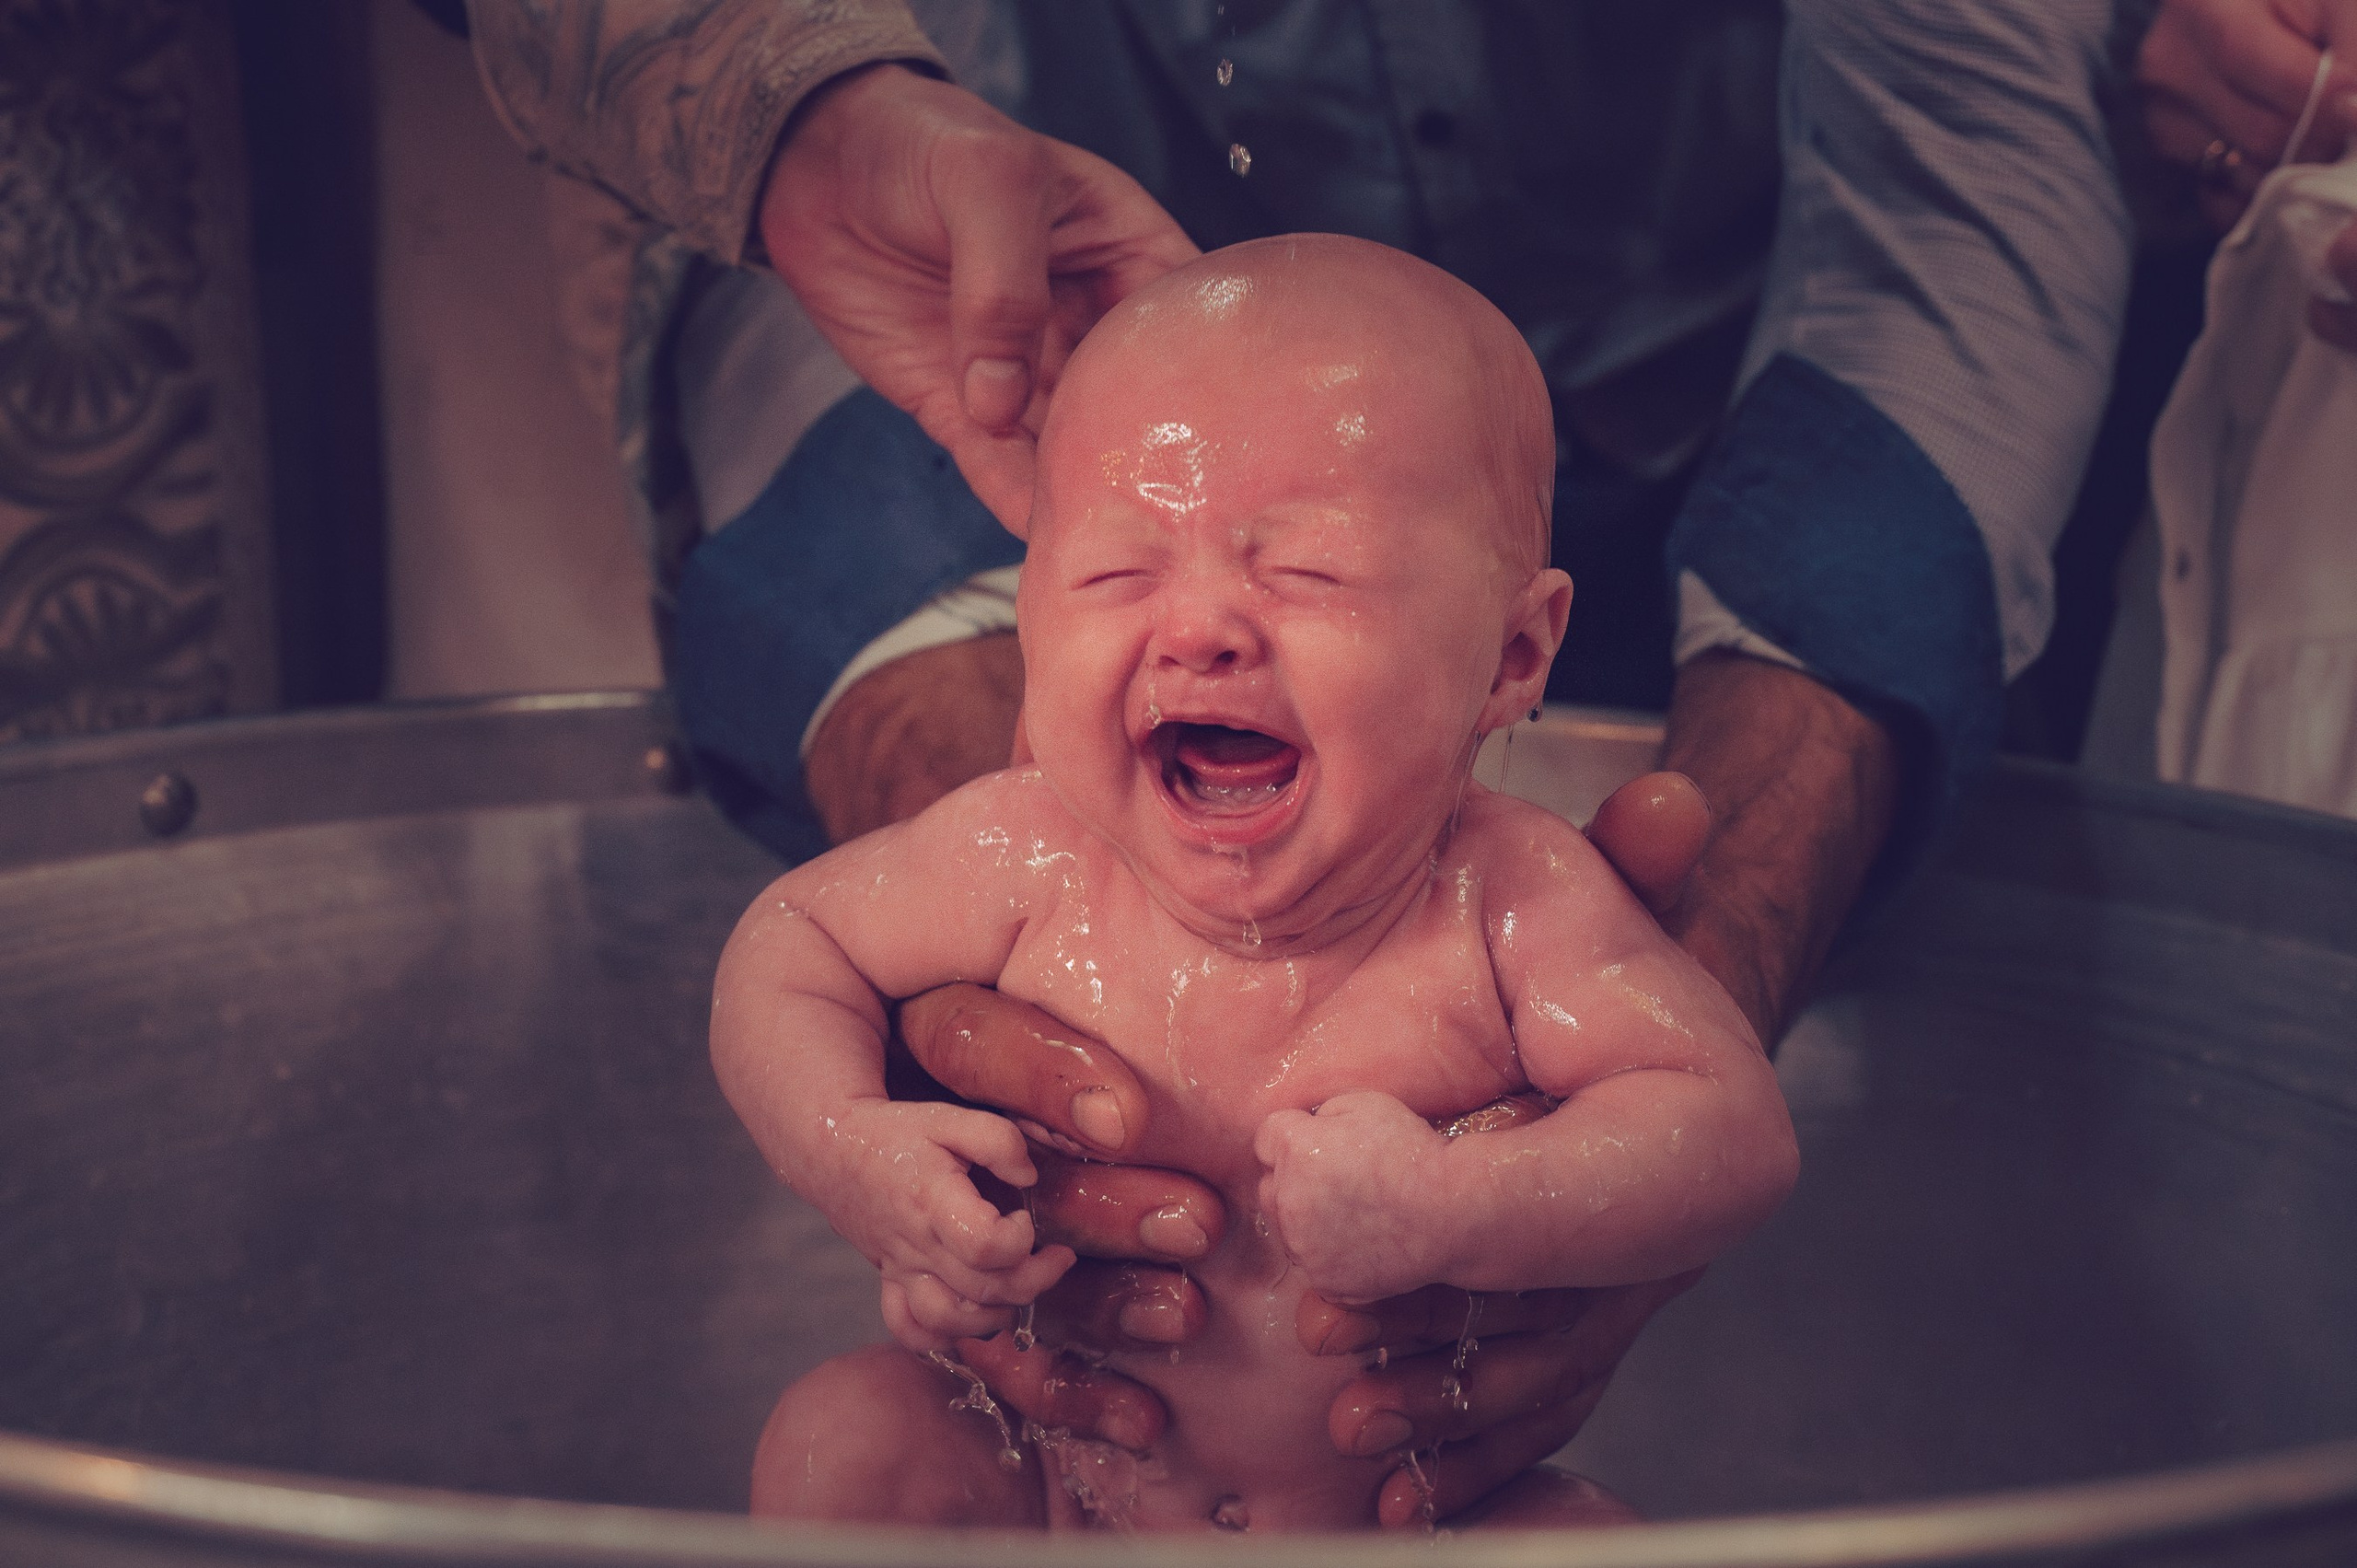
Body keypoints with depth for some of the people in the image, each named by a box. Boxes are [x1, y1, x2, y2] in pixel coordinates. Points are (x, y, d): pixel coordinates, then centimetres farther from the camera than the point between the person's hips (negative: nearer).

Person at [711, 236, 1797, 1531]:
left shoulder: (1513, 902, -23)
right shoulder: (1031, 861, -19)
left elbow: (1738, 1133, -23)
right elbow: (788, 944, -3)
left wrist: (1452, 1214, -38)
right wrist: (853, 1155, -23)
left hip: (1399, 1509, -2)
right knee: (843, 1441, -16)